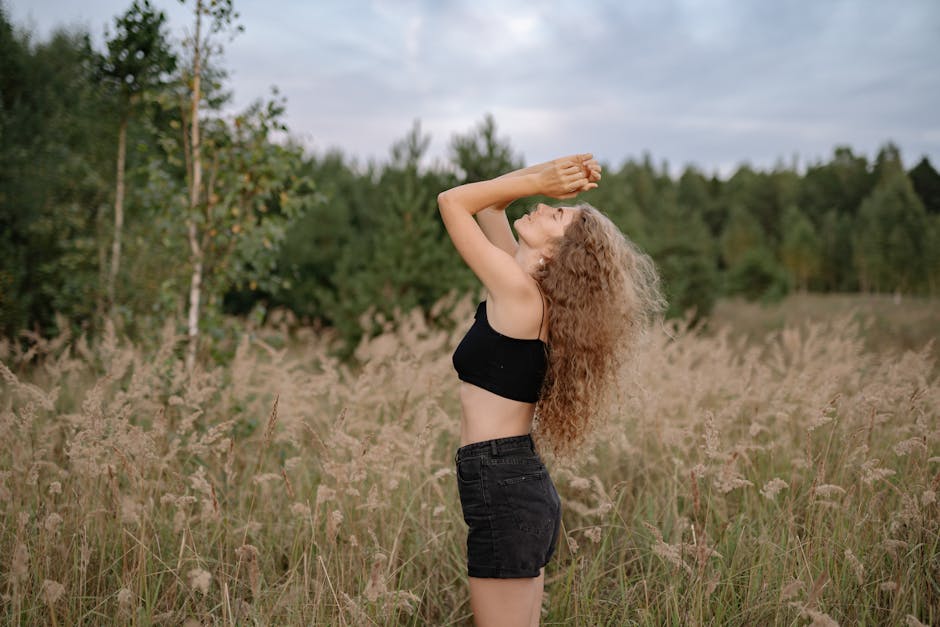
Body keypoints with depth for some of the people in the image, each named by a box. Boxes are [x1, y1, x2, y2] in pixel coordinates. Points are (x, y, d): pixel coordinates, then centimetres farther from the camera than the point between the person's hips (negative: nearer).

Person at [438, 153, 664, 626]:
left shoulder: (518, 291, -15)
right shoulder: (530, 289, 9)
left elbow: (452, 201, -8)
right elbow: (487, 205, 19)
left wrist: (540, 181, -4)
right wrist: (550, 172, 9)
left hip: (503, 490, -9)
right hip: (525, 486, 9)